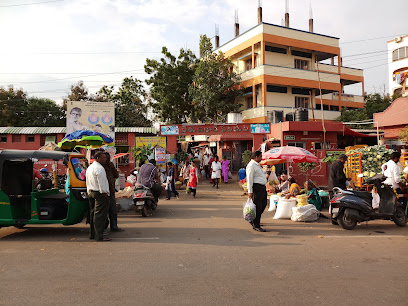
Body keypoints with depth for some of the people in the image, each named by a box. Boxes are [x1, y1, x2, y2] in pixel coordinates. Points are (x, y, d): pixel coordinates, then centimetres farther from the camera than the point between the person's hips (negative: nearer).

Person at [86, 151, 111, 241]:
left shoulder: (90, 167, 17)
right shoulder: (99, 168, -16)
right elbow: (101, 183, -20)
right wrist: (104, 193, -15)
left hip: (91, 193, 10)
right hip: (99, 194, -10)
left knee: (93, 214, 15)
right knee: (100, 215, -8)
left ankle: (92, 234, 22)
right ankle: (99, 236, -7)